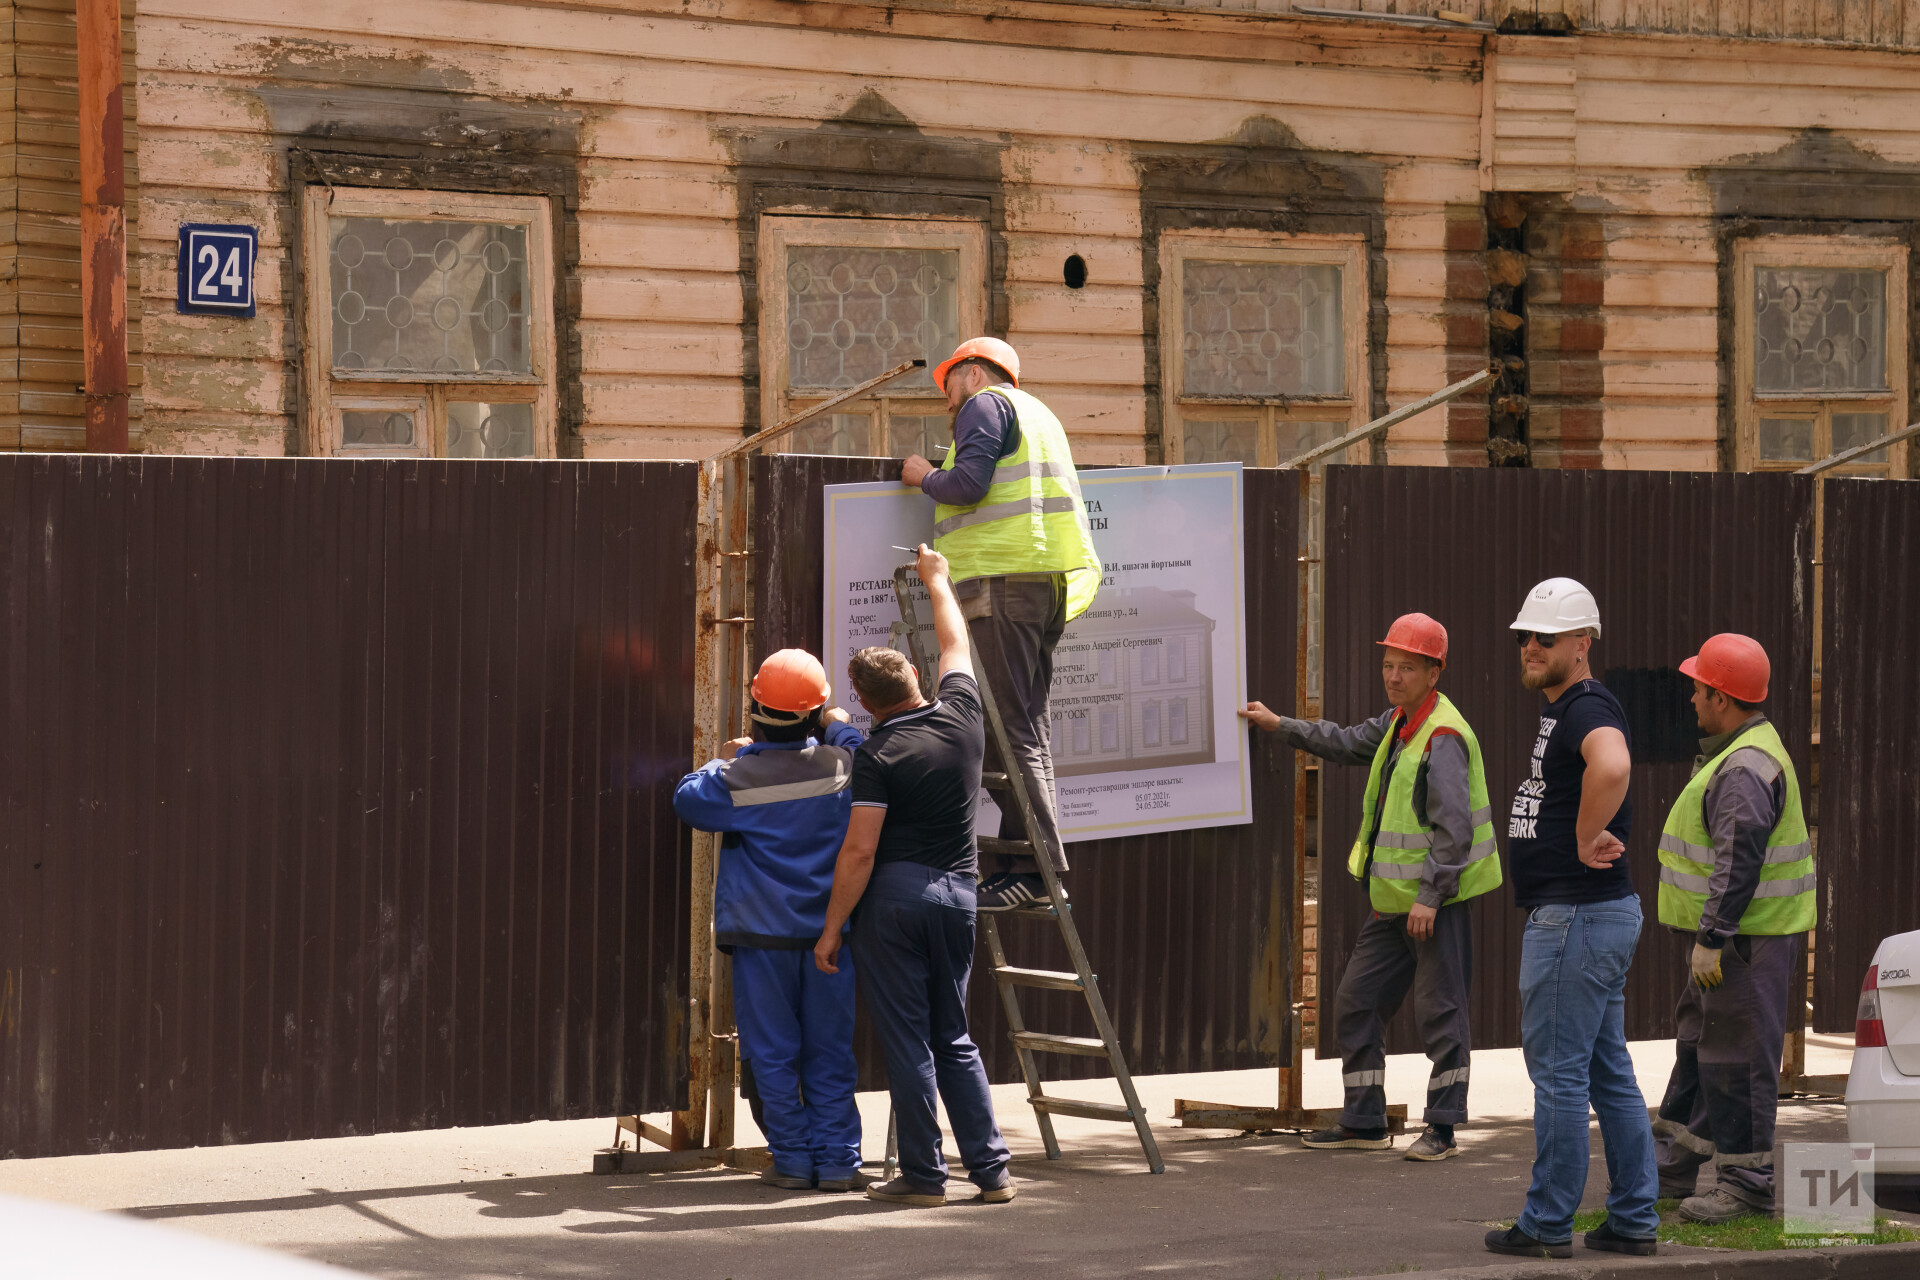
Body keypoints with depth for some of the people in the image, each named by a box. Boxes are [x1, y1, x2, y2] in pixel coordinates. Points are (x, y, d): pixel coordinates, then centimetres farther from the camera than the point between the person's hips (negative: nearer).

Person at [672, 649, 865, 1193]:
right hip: (830, 931, 2)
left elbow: (687, 800, 5)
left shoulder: (737, 778, -11)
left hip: (761, 934, -2)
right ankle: (837, 1162, 7)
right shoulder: (843, 765, -7)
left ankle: (793, 1161, 6)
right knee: (829, 1052, 8)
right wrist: (842, 730, 27)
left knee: (772, 1054, 6)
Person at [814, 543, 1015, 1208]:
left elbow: (859, 852, -14)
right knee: (953, 1035, 14)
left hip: (894, 894, -5)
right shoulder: (961, 716, 2)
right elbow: (955, 643, 23)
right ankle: (991, 1168, 8)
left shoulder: (879, 754, -12)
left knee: (906, 1039, 0)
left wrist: (831, 929, -7)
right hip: (956, 892, 6)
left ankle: (924, 1173, 1)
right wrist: (937, 579, 37)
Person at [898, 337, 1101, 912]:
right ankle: (1022, 861, 5)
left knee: (1011, 726, -13)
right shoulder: (1037, 414, 30)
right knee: (1029, 725, 7)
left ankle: (1035, 868, -19)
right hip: (1052, 581, 10)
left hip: (1003, 575, -10)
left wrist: (924, 477, 6)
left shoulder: (985, 404, 2)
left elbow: (969, 482, -12)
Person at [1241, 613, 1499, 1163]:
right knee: (1356, 1002, 11)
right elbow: (1350, 744, 32)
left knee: (1440, 1010, -3)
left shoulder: (1444, 737, -17)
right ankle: (1364, 1122, 19)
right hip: (1392, 899, 10)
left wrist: (1430, 895, -22)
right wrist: (1279, 725, 30)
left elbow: (1453, 826, -21)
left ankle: (1442, 1129, 4)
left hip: (1437, 899, -10)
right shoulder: (1399, 722, 13)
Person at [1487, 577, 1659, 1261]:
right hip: (1590, 914, 11)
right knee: (1609, 1071, 12)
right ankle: (1634, 1221, 17)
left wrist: (1587, 842, -27)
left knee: (1558, 1070, -4)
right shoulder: (1559, 709, 16)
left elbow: (1612, 766, -40)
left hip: (1576, 919, -11)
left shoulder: (1587, 707, -17)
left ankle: (1547, 1224, 1)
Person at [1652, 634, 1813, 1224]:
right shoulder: (1734, 756, 15)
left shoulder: (1747, 769, -21)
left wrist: (1711, 939, -26)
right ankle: (1673, 1164, 27)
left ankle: (1747, 1181, 1)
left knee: (1737, 1059, -5)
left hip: (1746, 939, -11)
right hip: (1731, 937, 11)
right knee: (1697, 1045, 18)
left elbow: (1739, 861, -27)